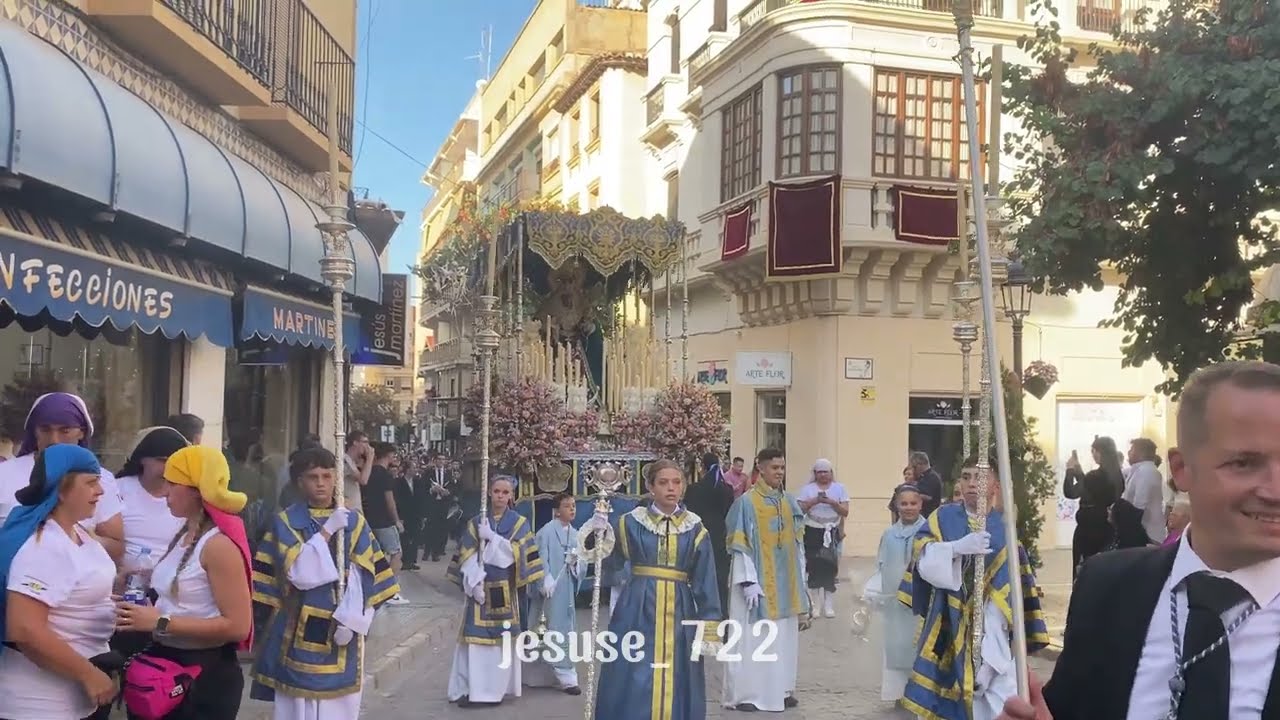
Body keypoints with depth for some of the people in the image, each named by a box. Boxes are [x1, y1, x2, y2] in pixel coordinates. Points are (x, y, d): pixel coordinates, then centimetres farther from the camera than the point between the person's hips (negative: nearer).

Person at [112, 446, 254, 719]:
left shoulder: (218, 544, -21)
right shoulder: (185, 535, 5)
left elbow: (237, 625, -26)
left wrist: (161, 623, -25)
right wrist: (148, 612, 3)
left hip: (206, 674, -9)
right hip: (167, 664, 9)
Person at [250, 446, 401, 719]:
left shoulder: (354, 522, 6)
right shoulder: (285, 522, 0)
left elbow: (364, 576, -1)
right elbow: (299, 572, -12)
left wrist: (352, 619, -13)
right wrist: (327, 531, -13)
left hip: (342, 630, 2)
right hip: (299, 632, -2)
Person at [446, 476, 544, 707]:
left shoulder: (519, 523, 4)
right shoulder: (476, 522, 7)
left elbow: (516, 553, -10)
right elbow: (466, 557, 0)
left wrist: (490, 536, -15)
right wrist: (475, 582, -13)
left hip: (506, 590, -1)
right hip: (480, 587, 1)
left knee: (503, 639, -1)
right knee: (477, 638, -2)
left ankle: (497, 688, 7)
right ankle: (473, 689, 3)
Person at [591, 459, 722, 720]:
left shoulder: (695, 530, 3)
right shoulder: (631, 523, 2)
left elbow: (705, 583, 3)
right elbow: (607, 560, 3)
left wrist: (707, 627, -2)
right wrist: (599, 534, -15)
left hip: (679, 613, 1)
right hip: (637, 612, -1)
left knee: (675, 686, 5)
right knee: (632, 683, -1)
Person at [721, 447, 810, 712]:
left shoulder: (789, 501, 6)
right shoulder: (746, 502, -11)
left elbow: (798, 542, 11)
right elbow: (740, 546, -12)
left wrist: (800, 579, 7)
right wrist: (749, 581, -17)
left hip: (785, 580, 6)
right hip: (757, 579, -6)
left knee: (784, 636, 12)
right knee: (752, 637, 1)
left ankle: (781, 689, 23)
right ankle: (744, 694, 9)